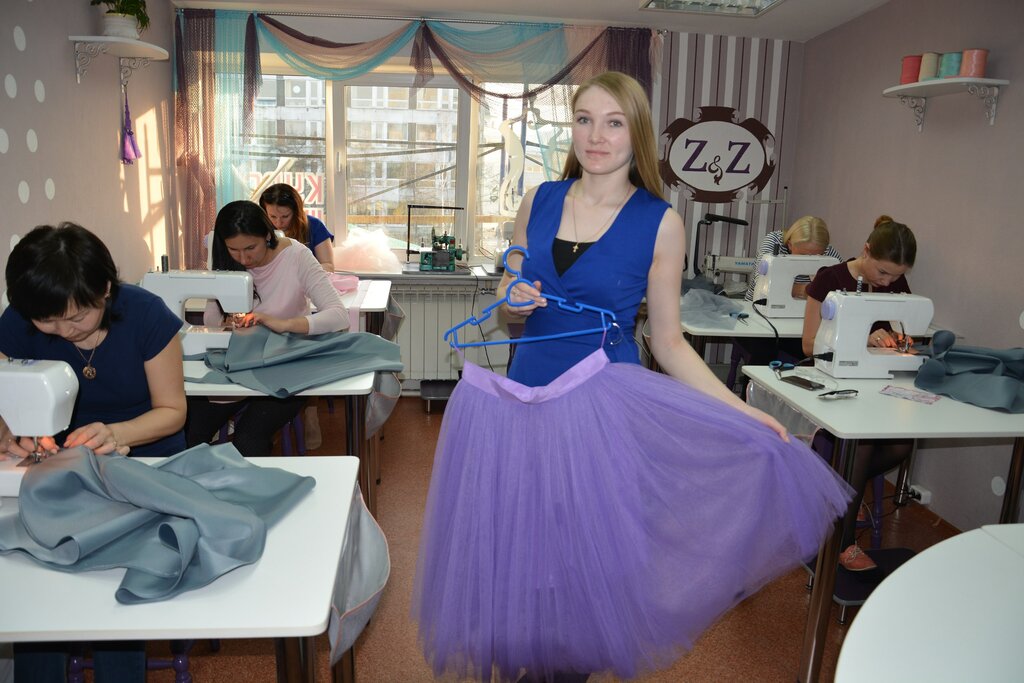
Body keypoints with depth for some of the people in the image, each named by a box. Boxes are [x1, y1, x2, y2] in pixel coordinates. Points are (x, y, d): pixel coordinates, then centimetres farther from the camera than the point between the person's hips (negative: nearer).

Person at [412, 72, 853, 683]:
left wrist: (740, 411, -11)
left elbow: (668, 340, -2)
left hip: (605, 405, -3)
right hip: (525, 398, 3)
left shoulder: (660, 222, -5)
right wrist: (515, 303, -8)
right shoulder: (539, 201, 5)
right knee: (520, 542, 11)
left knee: (589, 546, 6)